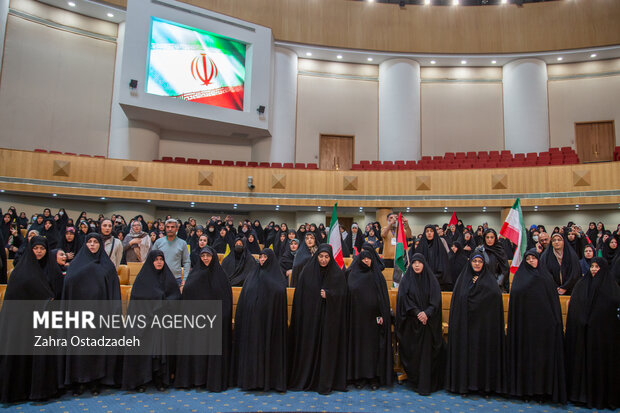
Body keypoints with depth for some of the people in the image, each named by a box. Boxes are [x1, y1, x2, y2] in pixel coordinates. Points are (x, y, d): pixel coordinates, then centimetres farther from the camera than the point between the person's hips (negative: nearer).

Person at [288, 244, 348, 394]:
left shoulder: (337, 273, 1)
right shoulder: (307, 271, 2)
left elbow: (342, 294, 1)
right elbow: (300, 294, 2)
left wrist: (328, 295, -16)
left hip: (329, 317, 0)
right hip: (309, 316, 1)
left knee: (327, 347, 1)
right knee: (308, 346, 3)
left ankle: (325, 383, 10)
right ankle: (305, 379, 17)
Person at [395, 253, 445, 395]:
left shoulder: (431, 280, 5)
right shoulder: (406, 280, 3)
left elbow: (436, 300, -1)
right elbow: (404, 299, -4)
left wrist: (426, 313, -16)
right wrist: (417, 313, -15)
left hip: (428, 322, 0)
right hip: (411, 323, 0)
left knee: (426, 351, -3)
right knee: (412, 352, 1)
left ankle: (424, 384, 2)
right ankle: (414, 380, 15)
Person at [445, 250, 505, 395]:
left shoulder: (489, 279, 5)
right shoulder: (463, 278, 10)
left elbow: (496, 295, -11)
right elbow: (456, 300, 6)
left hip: (483, 324, -2)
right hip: (464, 324, 2)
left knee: (482, 350, 0)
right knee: (464, 349, 1)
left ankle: (483, 382, 11)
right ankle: (463, 382, 8)